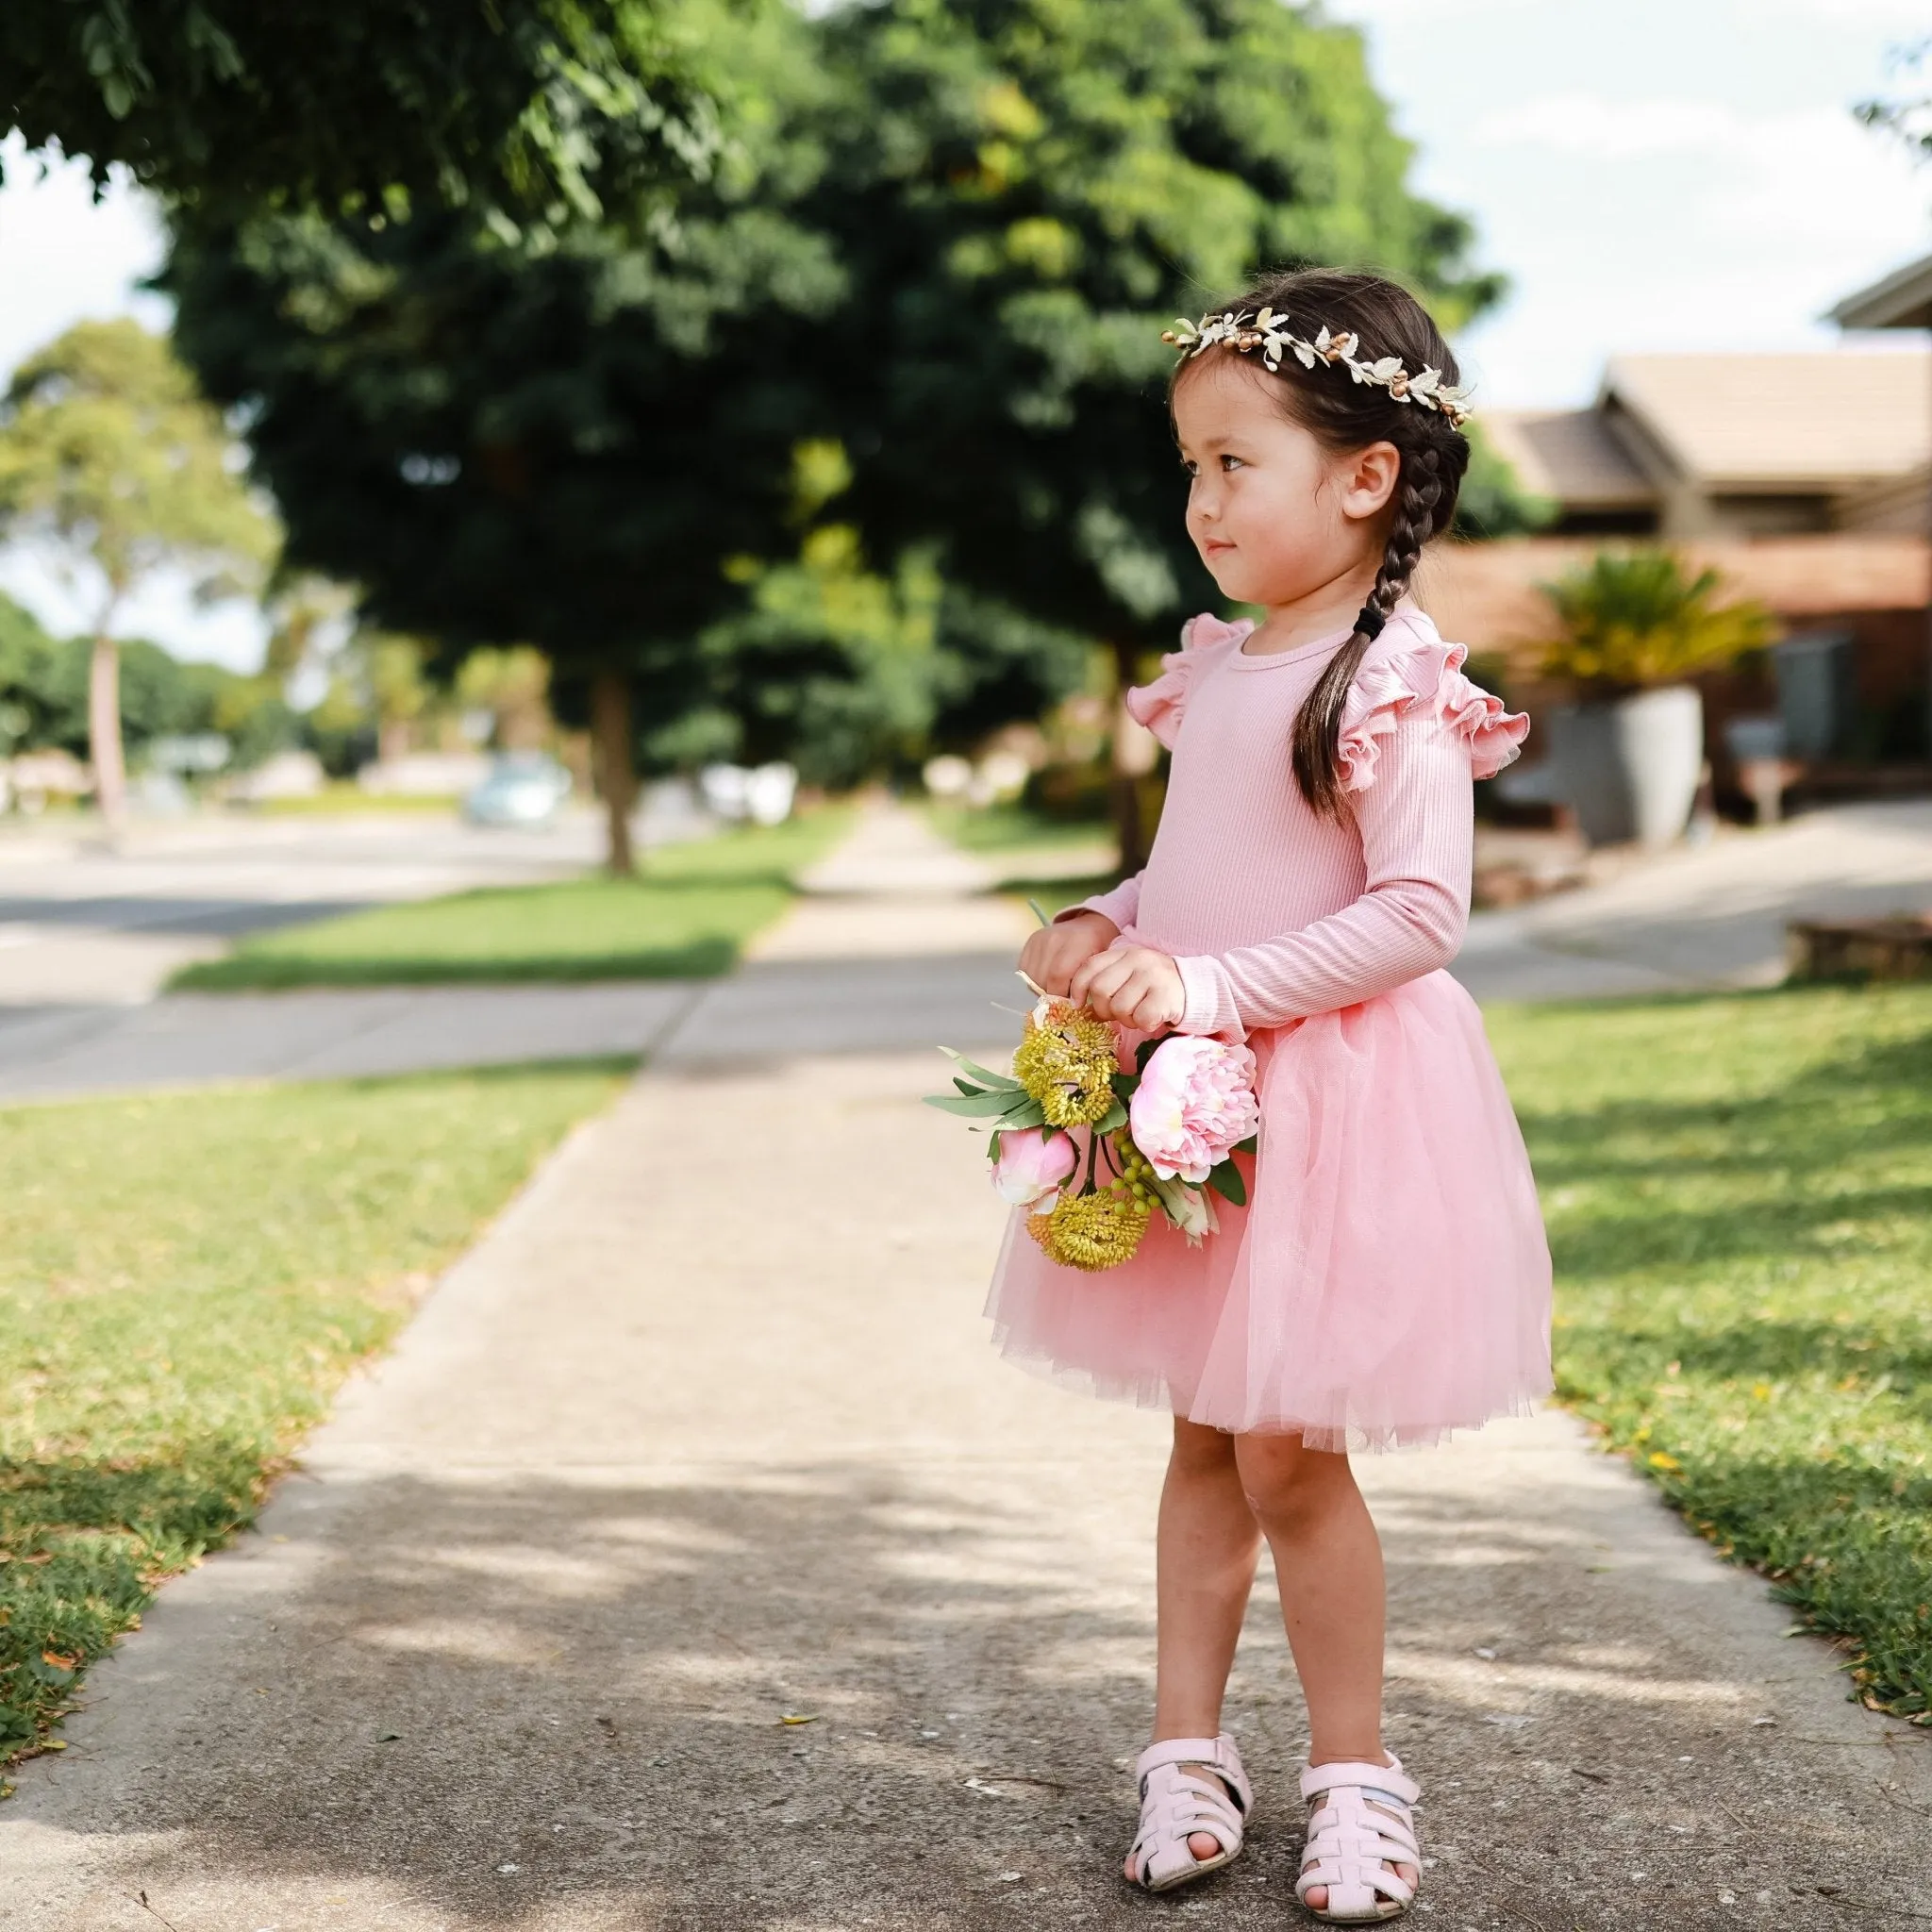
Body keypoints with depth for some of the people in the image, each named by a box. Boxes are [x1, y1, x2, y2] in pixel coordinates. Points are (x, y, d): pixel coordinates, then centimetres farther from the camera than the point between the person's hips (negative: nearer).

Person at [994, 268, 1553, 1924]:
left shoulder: (1395, 687, -16)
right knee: (1205, 1434, 14)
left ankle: (1356, 1776, 17)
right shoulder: (1216, 672, 8)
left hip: (1330, 1099, -7)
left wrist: (1208, 988, -24)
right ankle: (1188, 1751, 25)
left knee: (1286, 1451, -1)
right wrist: (1104, 927, 1)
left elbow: (1421, 912, -22)